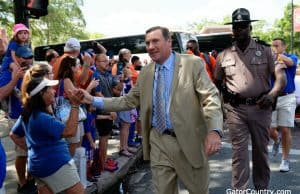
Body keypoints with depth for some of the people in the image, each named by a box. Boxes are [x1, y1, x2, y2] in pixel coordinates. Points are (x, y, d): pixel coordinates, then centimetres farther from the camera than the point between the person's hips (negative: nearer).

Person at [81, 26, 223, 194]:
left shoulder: (193, 64, -6)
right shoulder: (145, 72, 8)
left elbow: (210, 97, -12)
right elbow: (129, 101, 12)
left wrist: (214, 130, -28)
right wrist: (93, 100, 5)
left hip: (189, 141, -3)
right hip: (159, 141, 4)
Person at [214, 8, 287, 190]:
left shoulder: (265, 51, 4)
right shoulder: (224, 55, 7)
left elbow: (281, 76, -3)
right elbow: (217, 81, 18)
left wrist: (272, 95, -21)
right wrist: (227, 96, 2)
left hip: (260, 107, 0)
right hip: (235, 109, 0)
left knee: (261, 150, 12)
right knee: (239, 151, -2)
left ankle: (262, 187, 29)